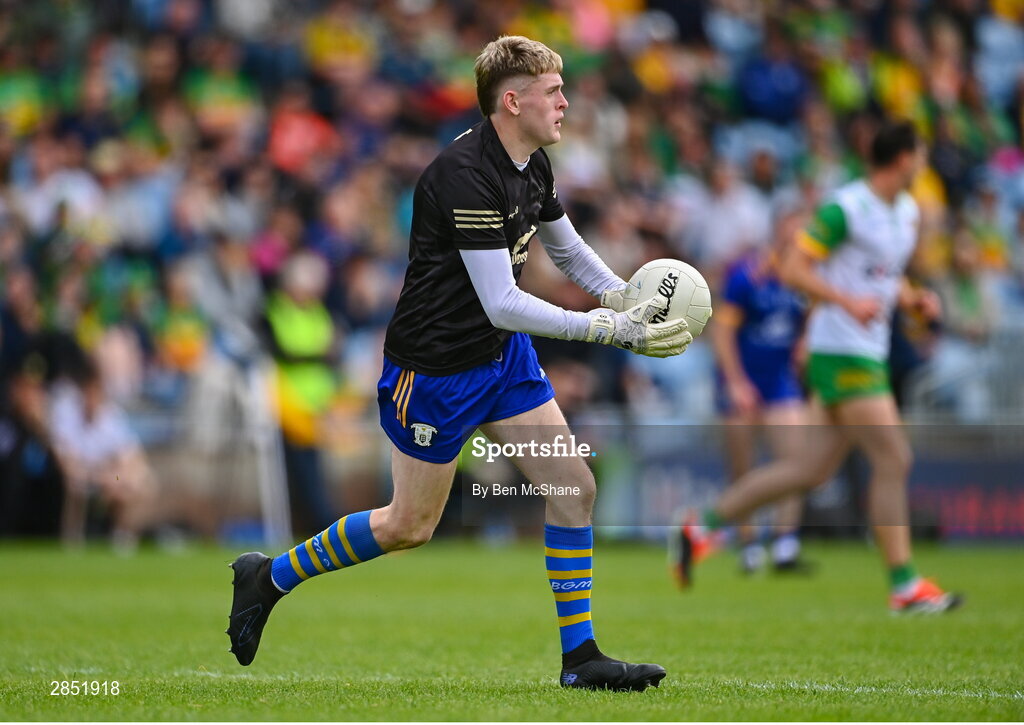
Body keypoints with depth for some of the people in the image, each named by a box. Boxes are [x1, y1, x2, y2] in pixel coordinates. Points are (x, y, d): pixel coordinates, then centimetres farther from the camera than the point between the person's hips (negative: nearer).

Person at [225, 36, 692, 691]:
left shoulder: (532, 165, 1)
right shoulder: (465, 176, -28)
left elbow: (567, 248, 18)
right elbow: (502, 304, -31)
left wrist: (629, 301, 0)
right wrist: (608, 330, -31)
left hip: (504, 354, 8)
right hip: (436, 366, -8)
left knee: (576, 486, -1)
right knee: (410, 526, 6)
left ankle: (580, 655, 6)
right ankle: (270, 576, 26)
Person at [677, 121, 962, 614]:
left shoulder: (907, 211, 14)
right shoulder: (844, 209, -14)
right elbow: (793, 269, -15)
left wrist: (912, 299, 6)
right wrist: (849, 301, -26)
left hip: (869, 354, 9)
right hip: (841, 354, -9)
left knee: (811, 469, 8)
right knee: (893, 461, -10)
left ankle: (705, 527, 17)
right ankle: (905, 586, -5)